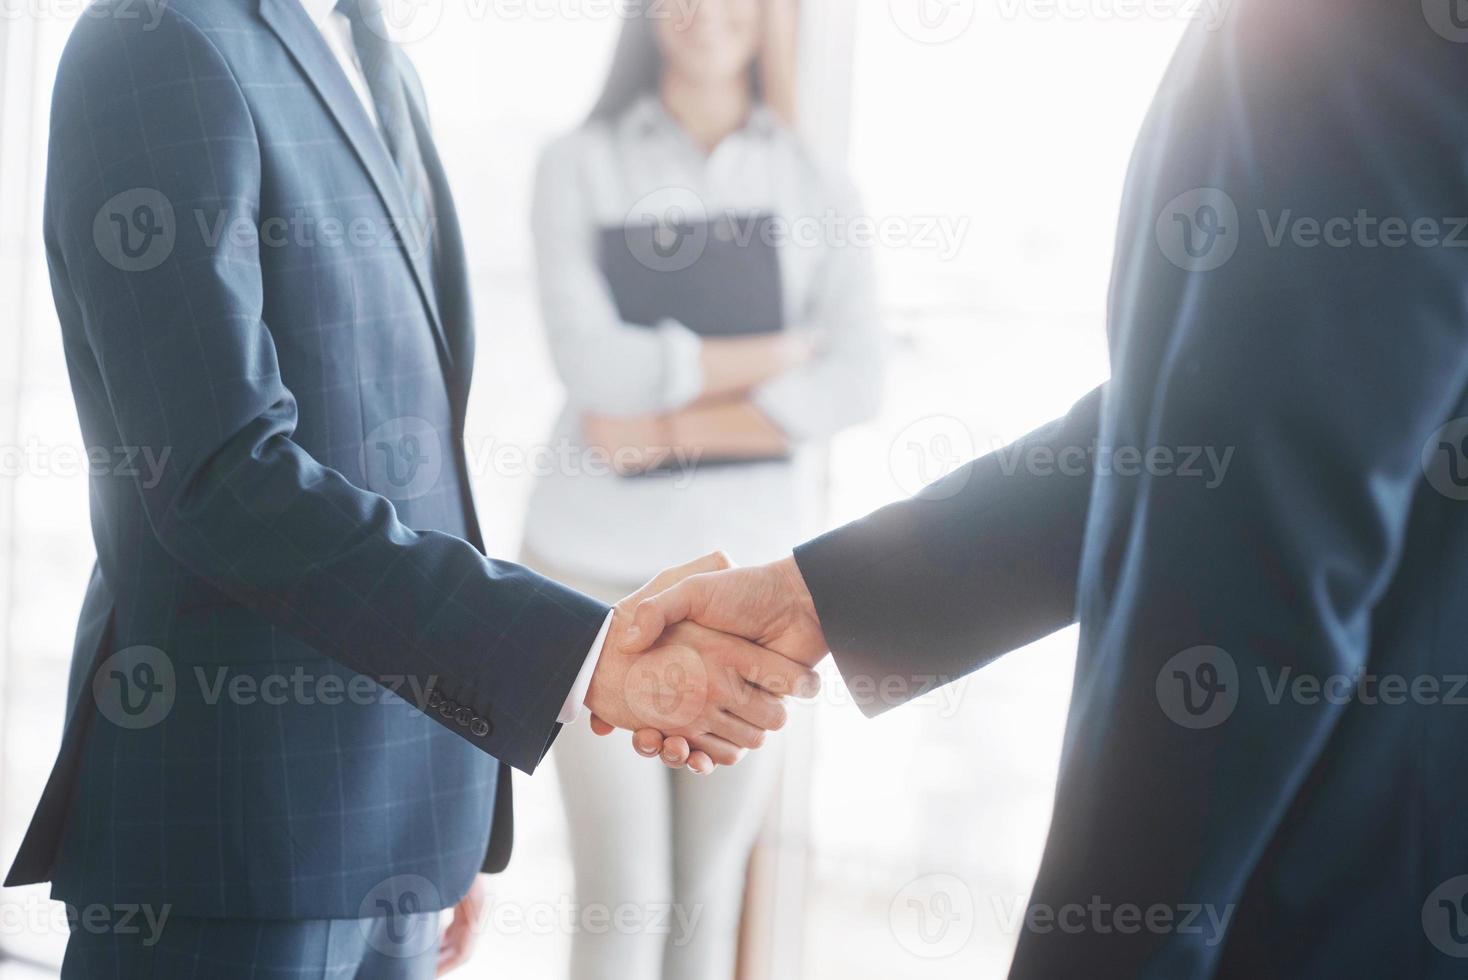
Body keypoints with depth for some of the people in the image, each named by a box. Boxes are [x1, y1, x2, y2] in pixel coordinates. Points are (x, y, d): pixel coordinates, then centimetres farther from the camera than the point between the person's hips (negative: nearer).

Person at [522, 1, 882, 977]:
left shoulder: (819, 190, 4)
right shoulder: (580, 166, -2)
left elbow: (855, 385, -9)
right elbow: (596, 364, -15)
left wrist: (670, 429, -16)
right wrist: (782, 353, -9)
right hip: (599, 566, -2)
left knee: (709, 896, 10)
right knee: (621, 898, 0)